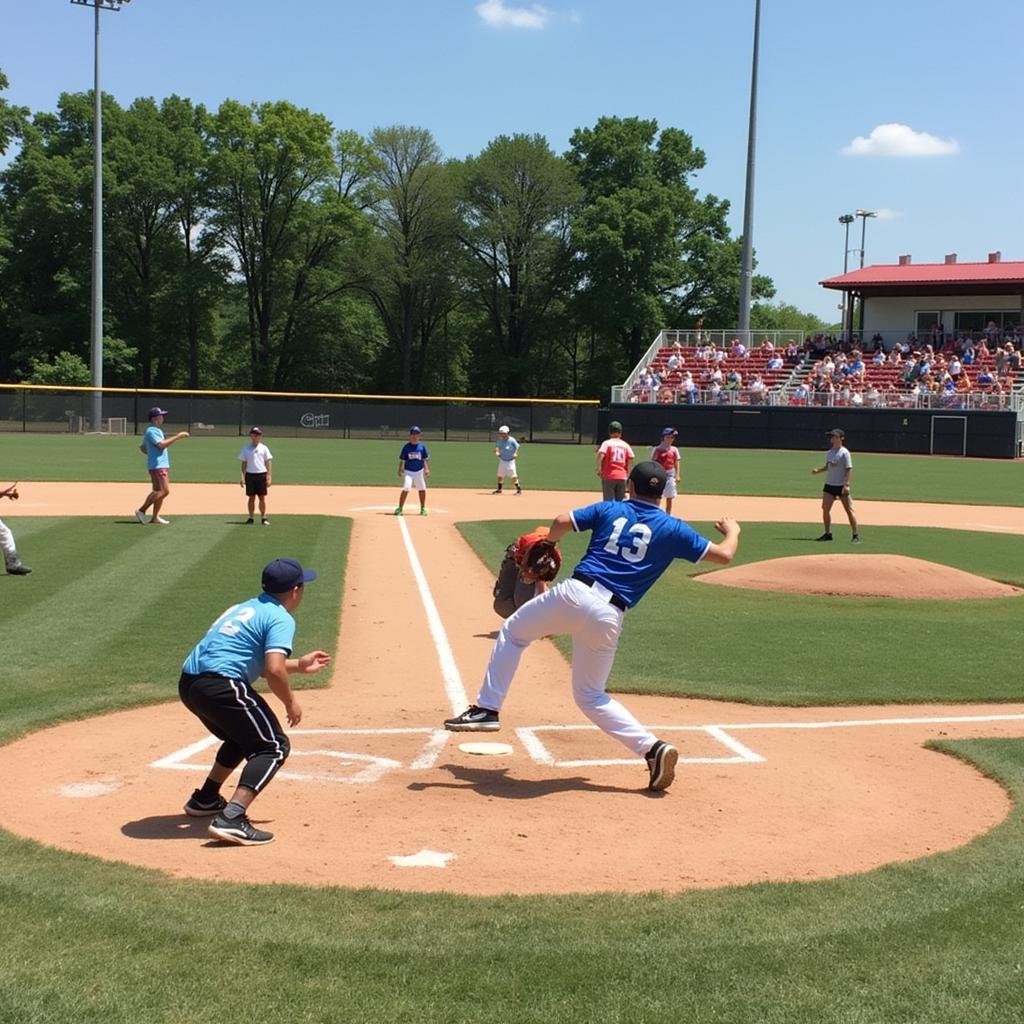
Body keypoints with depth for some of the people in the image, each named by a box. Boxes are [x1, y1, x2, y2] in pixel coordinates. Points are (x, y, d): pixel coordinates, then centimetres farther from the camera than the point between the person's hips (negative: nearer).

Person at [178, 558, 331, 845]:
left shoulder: (245, 608, 25)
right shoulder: (280, 618, -3)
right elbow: (274, 670, -16)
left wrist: (299, 666, 39)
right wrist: (290, 703, 0)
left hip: (188, 684, 9)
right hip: (220, 686, -9)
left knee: (243, 737, 31)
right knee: (274, 746, -2)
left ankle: (205, 799, 39)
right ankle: (231, 819, -18)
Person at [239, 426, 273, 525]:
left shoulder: (264, 448, 5)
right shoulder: (246, 449, 7)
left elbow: (268, 464, 2)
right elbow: (243, 463, 8)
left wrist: (269, 477, -6)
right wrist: (242, 477, 0)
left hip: (261, 475, -1)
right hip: (250, 475, 1)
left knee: (262, 497, 0)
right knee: (251, 497, 4)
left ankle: (263, 517, 7)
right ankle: (250, 518, 10)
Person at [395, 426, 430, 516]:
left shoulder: (422, 446, 2)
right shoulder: (406, 446, -4)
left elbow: (426, 459, 6)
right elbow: (402, 459, -1)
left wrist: (427, 469, -5)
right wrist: (400, 470, -10)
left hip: (419, 471, 3)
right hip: (408, 471, -3)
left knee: (422, 489, 7)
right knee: (406, 489, -18)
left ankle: (423, 508, 23)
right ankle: (400, 508, -12)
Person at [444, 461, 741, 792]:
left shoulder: (610, 510, 12)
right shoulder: (672, 529, 11)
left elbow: (562, 521, -2)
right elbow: (723, 555, 12)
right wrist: (732, 531, 33)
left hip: (574, 593, -2)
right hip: (609, 617, 2)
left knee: (512, 631, 24)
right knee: (591, 695, 18)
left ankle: (487, 709, 14)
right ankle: (652, 747, 1)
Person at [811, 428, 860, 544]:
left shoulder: (844, 452, -11)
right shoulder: (830, 452, 11)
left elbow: (849, 469, -14)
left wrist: (846, 484, -22)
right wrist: (818, 470, 3)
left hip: (841, 486, -7)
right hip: (829, 485, 7)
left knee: (849, 510, -4)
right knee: (825, 509, 2)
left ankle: (856, 535, 1)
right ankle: (828, 533, 13)